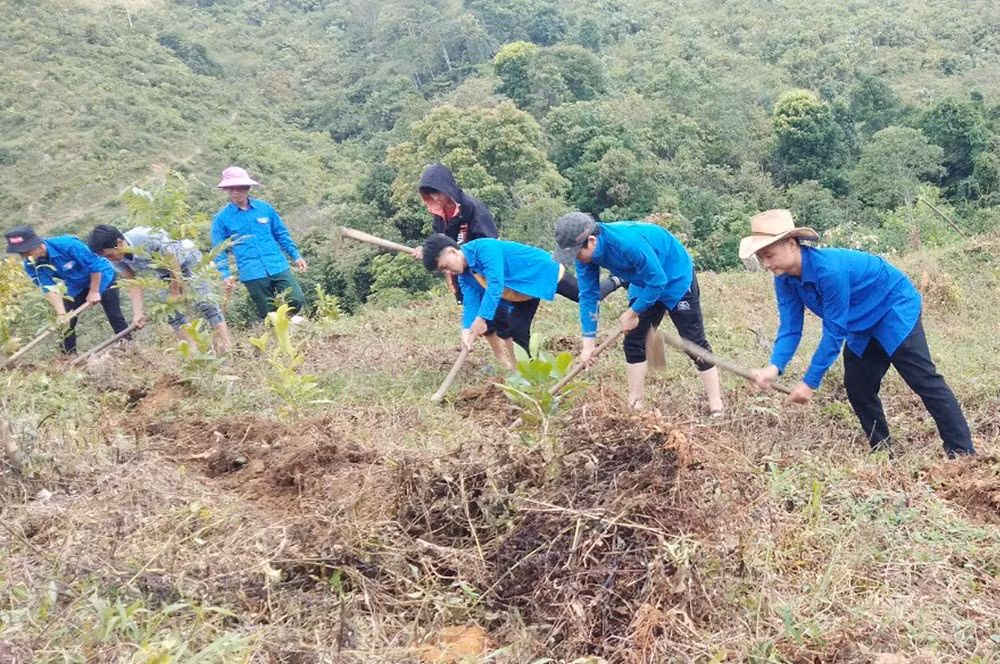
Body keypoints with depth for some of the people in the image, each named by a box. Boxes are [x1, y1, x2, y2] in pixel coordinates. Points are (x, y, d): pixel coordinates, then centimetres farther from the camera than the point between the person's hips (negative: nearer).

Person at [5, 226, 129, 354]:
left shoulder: (66, 244, -38)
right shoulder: (31, 264, -20)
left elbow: (95, 264, -27)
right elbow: (50, 288, -20)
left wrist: (94, 292, -18)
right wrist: (61, 314, -32)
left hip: (101, 277, -5)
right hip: (76, 287, 5)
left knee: (115, 317, -6)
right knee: (67, 322, 1)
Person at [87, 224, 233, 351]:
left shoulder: (147, 238, -37)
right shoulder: (117, 260, -17)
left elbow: (173, 263, -27)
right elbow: (133, 283, -13)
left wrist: (175, 293, -17)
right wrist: (138, 313, -23)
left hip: (186, 259, -7)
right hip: (166, 273, 7)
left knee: (204, 303, -17)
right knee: (173, 313, -1)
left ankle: (226, 343, -18)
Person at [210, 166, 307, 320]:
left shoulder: (265, 208, 9)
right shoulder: (221, 219, 4)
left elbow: (281, 234, 18)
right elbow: (220, 251, 5)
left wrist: (295, 255, 13)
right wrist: (225, 275, -7)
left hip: (278, 267, 2)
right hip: (252, 275, -2)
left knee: (296, 300, -11)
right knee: (269, 314, -1)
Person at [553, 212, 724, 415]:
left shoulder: (629, 242, -40)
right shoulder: (585, 252, -18)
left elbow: (658, 281, -31)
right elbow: (588, 295, -11)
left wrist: (632, 313, -19)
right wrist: (588, 344, -13)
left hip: (676, 278, -7)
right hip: (645, 284, 7)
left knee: (694, 342, -5)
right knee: (634, 341, 5)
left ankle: (716, 406, 1)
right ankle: (634, 405, 15)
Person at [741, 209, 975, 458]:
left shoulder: (829, 269, -37)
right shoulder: (785, 280, -12)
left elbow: (834, 331, -31)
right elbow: (790, 328, -13)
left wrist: (810, 382, -28)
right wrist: (774, 367, -32)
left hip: (896, 309, -8)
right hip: (864, 324, 8)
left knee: (925, 380, -11)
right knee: (857, 386, 6)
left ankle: (963, 454, -7)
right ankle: (883, 451, 18)